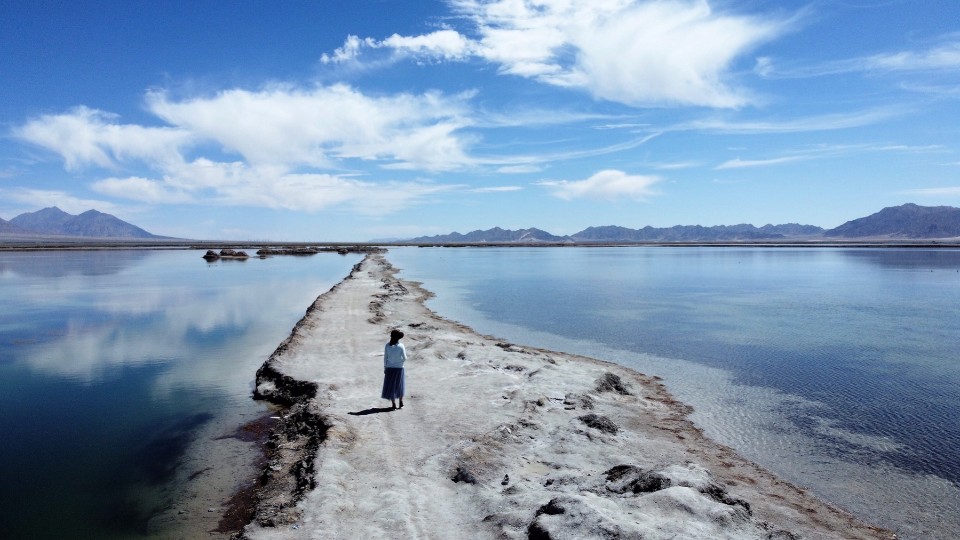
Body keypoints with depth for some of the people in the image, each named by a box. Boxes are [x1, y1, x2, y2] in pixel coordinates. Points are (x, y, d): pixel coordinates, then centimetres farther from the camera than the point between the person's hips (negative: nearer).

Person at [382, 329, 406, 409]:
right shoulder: (401, 346, -12)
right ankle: (401, 402, 25)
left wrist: (385, 368, 7)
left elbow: (385, 358, -3)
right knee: (399, 385, 17)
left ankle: (394, 404, 8)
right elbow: (404, 358, -8)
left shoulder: (387, 346, -7)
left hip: (390, 368, 0)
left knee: (390, 386, 8)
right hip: (399, 368, 0)